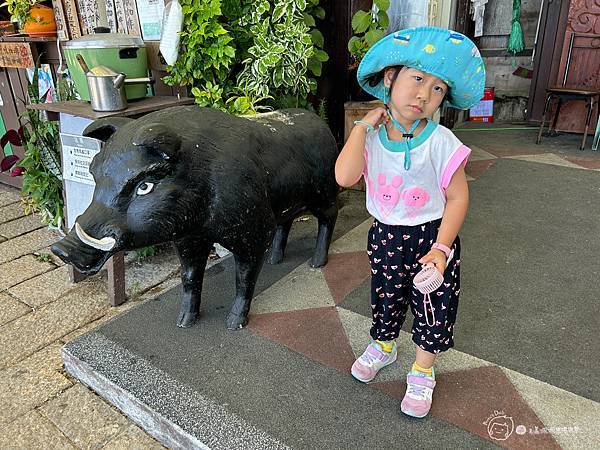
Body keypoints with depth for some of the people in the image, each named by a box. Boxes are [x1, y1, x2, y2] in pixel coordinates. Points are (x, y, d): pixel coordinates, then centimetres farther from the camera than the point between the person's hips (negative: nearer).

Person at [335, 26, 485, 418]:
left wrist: (441, 249, -21)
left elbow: (458, 197, -13)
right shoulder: (369, 135, -10)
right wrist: (363, 126, -22)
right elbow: (345, 177, -26)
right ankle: (383, 346, 52)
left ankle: (423, 372, 38)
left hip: (431, 238, -2)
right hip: (386, 237, 3)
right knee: (385, 298, 22)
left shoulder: (440, 143, -18)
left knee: (433, 309, 12)